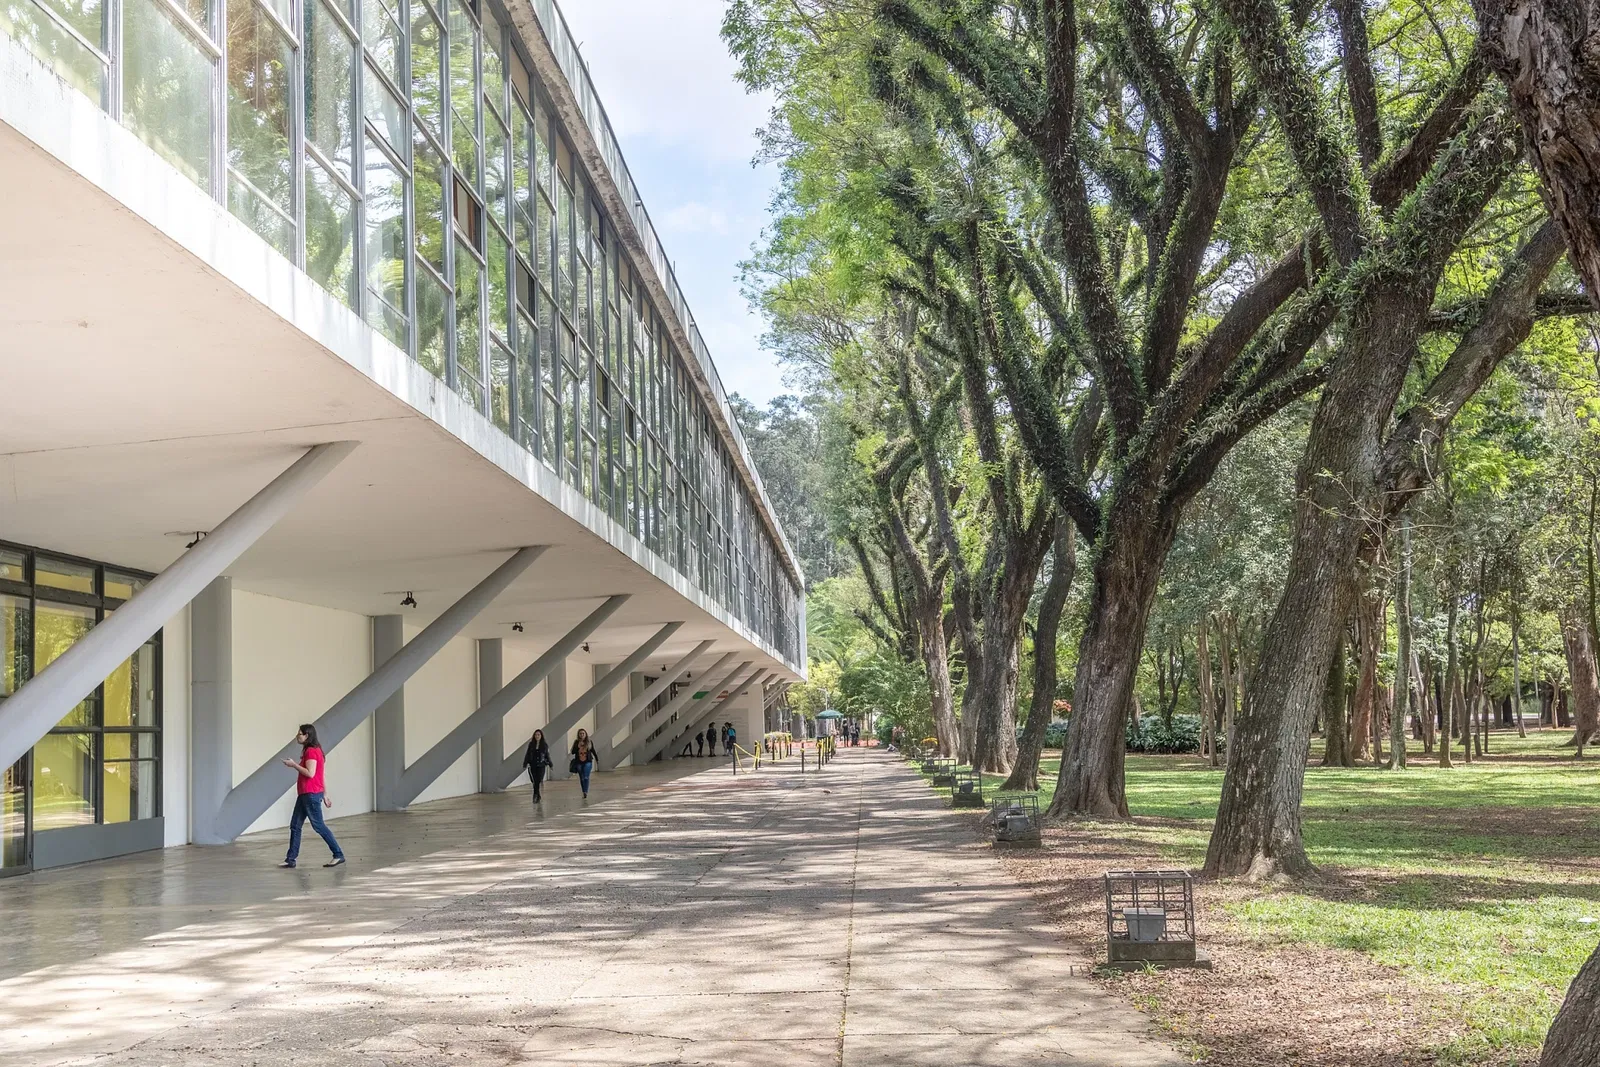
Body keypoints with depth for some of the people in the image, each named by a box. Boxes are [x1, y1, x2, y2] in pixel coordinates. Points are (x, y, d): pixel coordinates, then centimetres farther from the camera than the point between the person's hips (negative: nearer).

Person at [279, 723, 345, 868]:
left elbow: (310, 773, -24)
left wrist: (294, 765, -15)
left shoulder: (310, 751, -15)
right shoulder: (316, 750, 16)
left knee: (318, 825, -6)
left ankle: (338, 855, -2)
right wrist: (325, 793, 19)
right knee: (295, 825, 10)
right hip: (305, 794, 11)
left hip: (310, 795, -11)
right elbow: (324, 774, 18)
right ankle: (291, 859, 11)